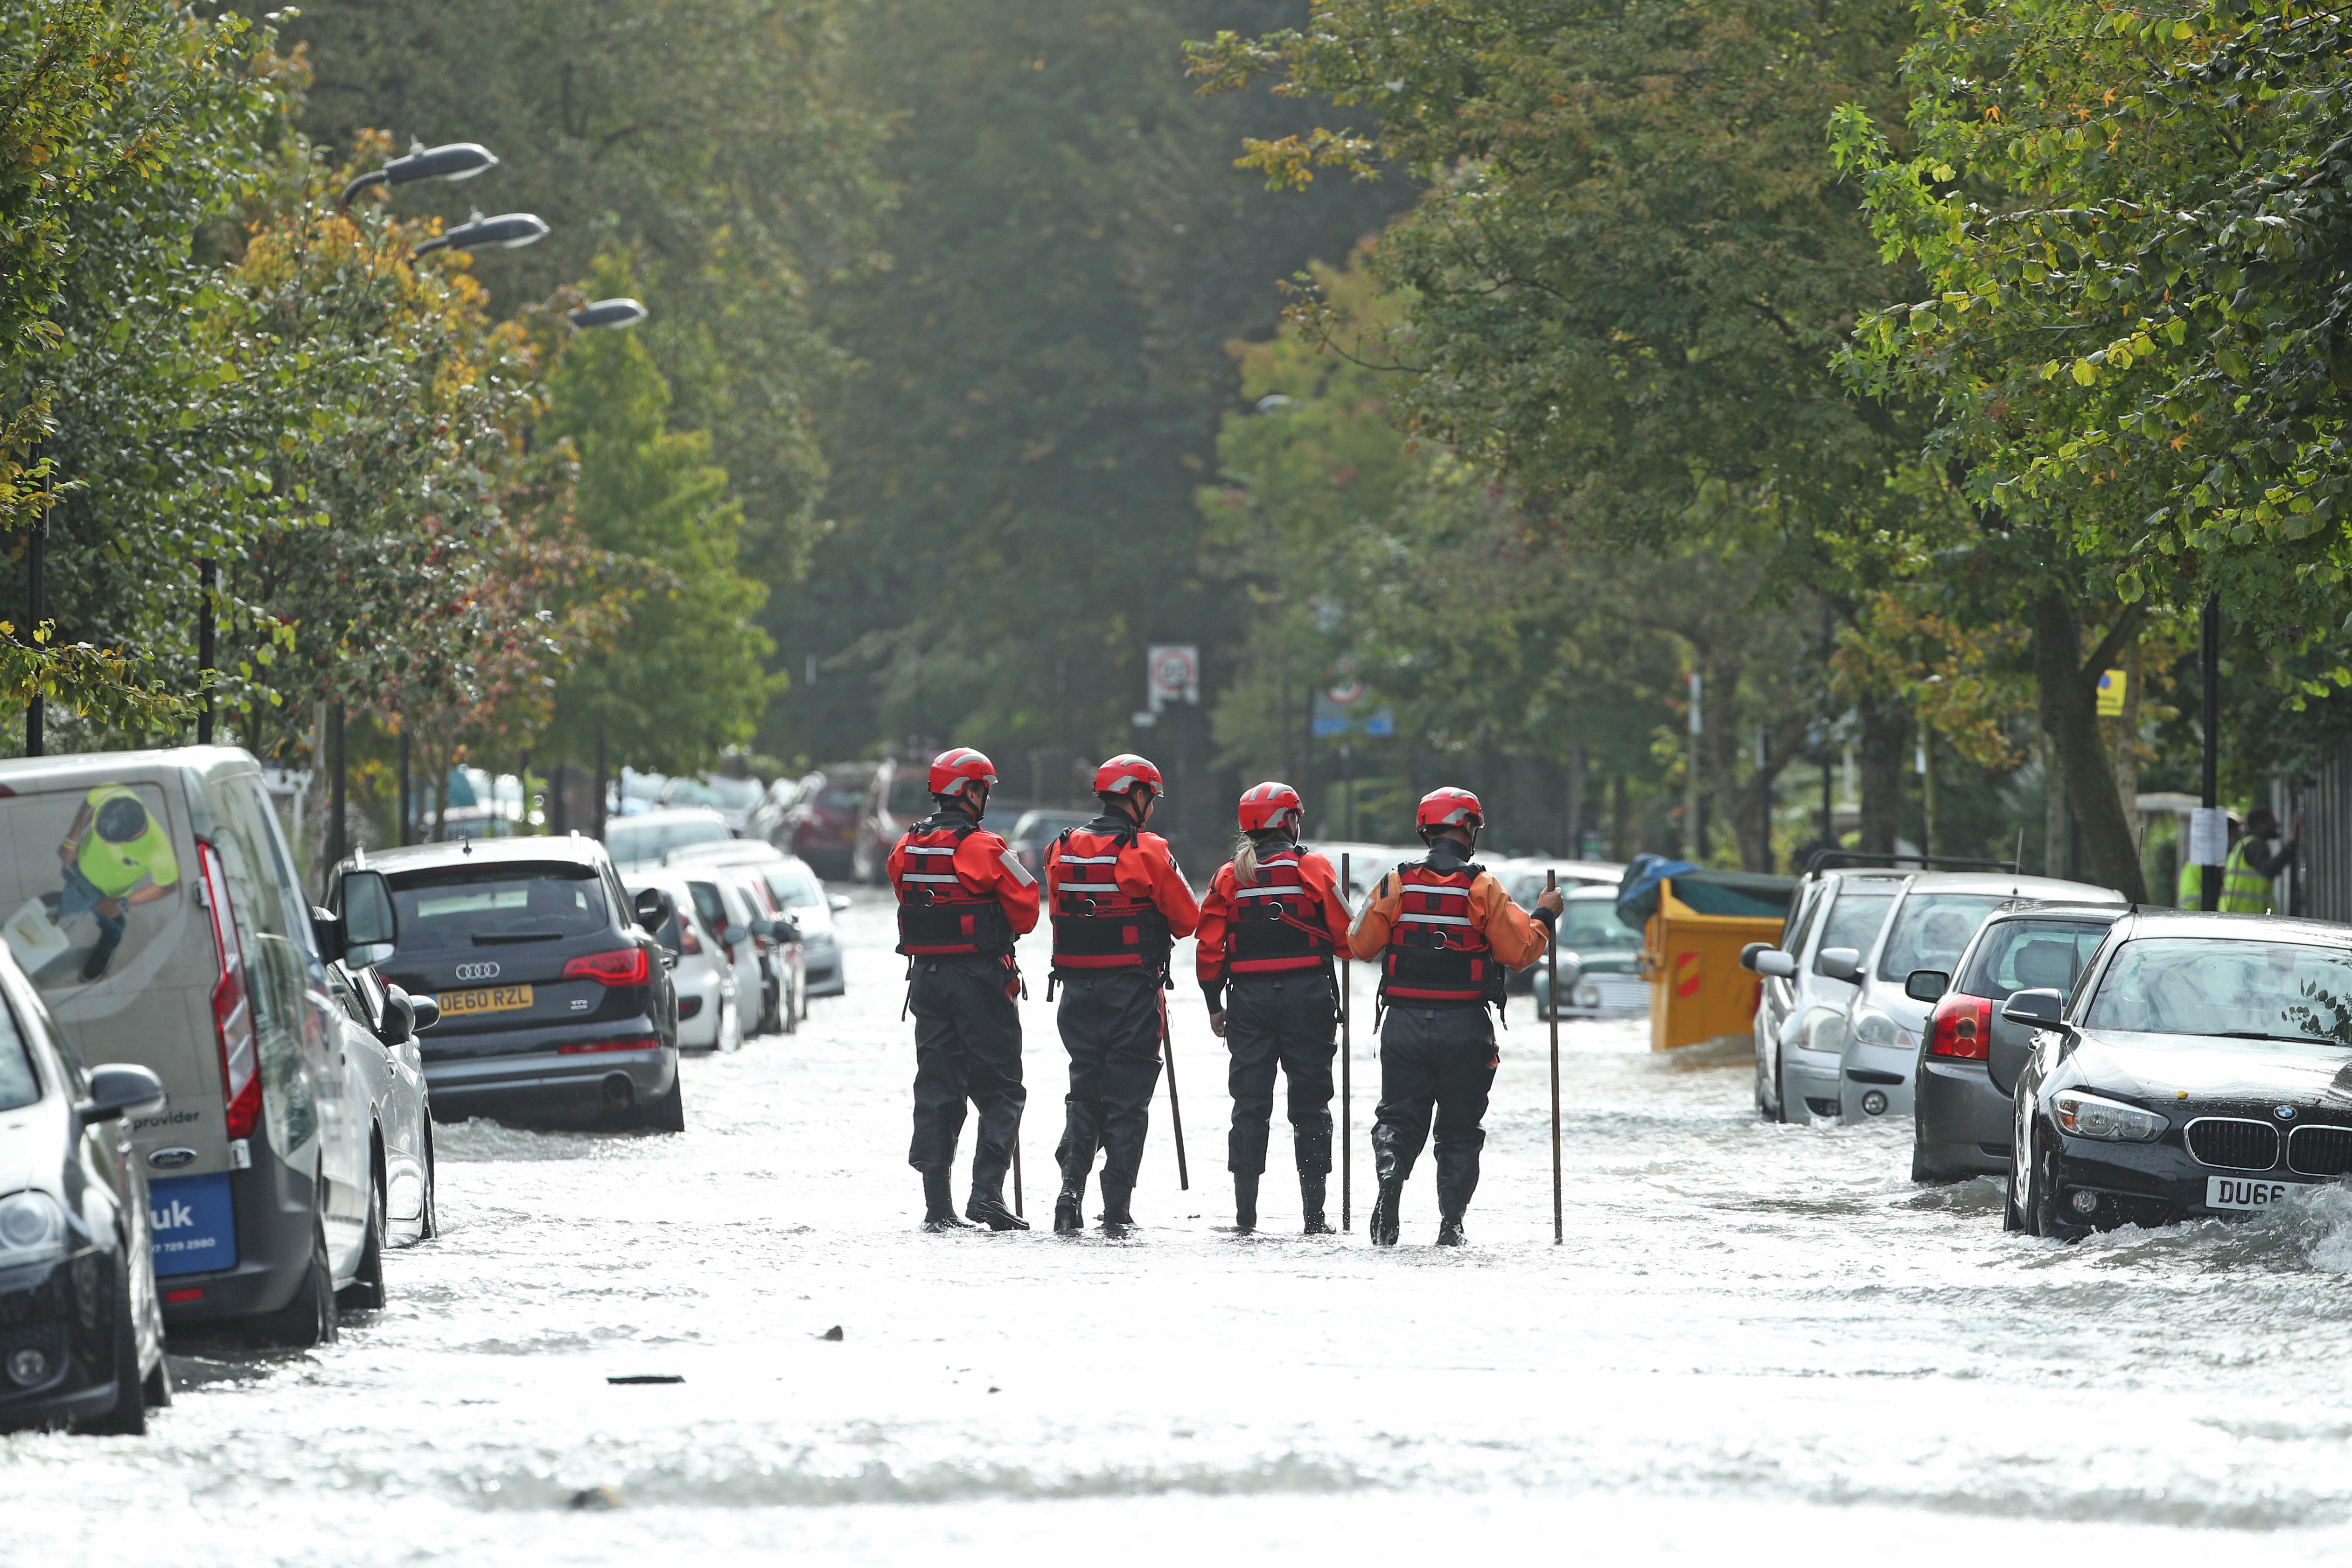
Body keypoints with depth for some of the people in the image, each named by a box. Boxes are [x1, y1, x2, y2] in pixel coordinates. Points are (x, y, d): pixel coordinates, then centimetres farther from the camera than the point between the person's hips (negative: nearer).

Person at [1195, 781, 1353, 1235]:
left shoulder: (1229, 877, 3)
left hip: (1248, 997, 2)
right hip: (1307, 992, -2)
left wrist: (1215, 1006, 12)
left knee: (1249, 1105, 7)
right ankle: (1314, 1214, 2)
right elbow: (1345, 937, -4)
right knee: (1310, 1107, 4)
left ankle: (1245, 1214, 4)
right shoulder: (1313, 869, -5)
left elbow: (1208, 949, 2)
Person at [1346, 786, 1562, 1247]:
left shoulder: (1396, 885, -3)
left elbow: (1361, 946, 4)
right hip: (1464, 1029, -1)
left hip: (1405, 1023, 1)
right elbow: (1519, 952, -6)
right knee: (1460, 1129, 10)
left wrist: (1376, 910, 23)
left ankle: (1388, 1184, -17)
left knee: (1399, 1118, 10)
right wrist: (1544, 917, 11)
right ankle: (1451, 1224, 7)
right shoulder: (1483, 889, -7)